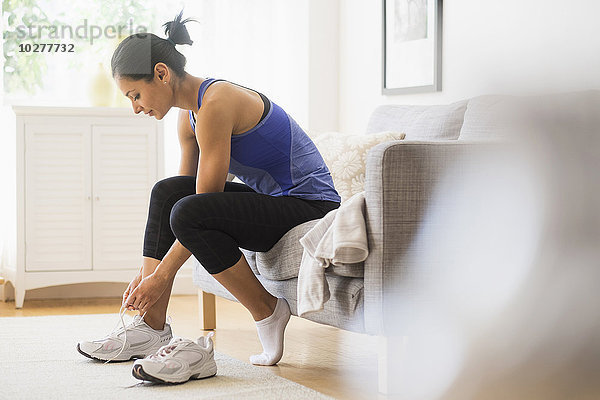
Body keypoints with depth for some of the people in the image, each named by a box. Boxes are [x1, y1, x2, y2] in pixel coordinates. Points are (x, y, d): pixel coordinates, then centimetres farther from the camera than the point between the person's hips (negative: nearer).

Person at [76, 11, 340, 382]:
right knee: (167, 192, -2)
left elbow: (205, 201, -21)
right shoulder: (189, 115, 8)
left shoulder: (216, 104, -21)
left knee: (189, 213, -27)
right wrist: (147, 271, 6)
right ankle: (152, 327, -2)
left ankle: (269, 311, -9)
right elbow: (184, 192, 12)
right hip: (273, 201, 9)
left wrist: (162, 274, -16)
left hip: (311, 207, -9)